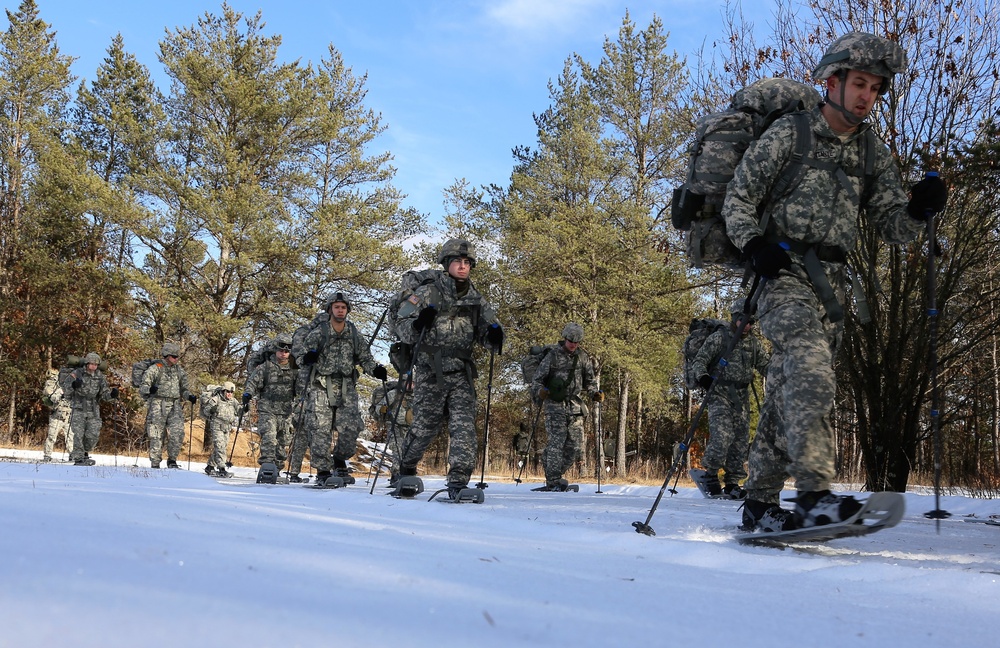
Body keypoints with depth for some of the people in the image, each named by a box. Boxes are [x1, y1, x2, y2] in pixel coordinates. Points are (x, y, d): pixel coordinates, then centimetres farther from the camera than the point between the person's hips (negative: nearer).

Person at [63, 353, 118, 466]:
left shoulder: (100, 376, 7)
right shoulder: (77, 374, -4)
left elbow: (104, 393, 8)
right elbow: (65, 389, -8)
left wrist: (112, 394, -14)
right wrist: (73, 385, -30)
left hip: (93, 410, 3)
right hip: (78, 408, -3)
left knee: (93, 434, -1)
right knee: (78, 434, -8)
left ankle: (84, 452, 24)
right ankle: (78, 458, -2)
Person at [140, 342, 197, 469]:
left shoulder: (180, 371, 16)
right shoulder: (155, 369, 1)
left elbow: (184, 389, 23)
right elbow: (142, 388, -3)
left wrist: (189, 397, 2)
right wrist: (149, 389, -25)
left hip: (175, 406, 3)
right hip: (158, 405, -3)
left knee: (177, 433, -13)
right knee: (156, 435, -4)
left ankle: (172, 460, 2)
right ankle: (155, 464, 6)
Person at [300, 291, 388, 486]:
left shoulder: (355, 335, 8)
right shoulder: (318, 333, 0)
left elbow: (365, 358, 12)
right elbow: (302, 354, 0)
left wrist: (376, 369, -8)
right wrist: (308, 357, -25)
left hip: (346, 388, 2)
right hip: (321, 386, -2)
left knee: (350, 429, -7)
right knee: (321, 430, -10)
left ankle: (340, 465, 16)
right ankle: (322, 471, -2)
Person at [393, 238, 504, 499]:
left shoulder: (477, 300, 12)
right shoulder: (427, 293, 0)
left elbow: (487, 332, 16)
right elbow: (403, 330, 1)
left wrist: (494, 334, -9)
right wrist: (418, 323, -22)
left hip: (461, 373, 3)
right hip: (430, 372, -3)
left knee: (464, 425, -9)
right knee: (425, 425, 2)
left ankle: (459, 481, -10)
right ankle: (406, 470, 26)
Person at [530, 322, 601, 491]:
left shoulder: (583, 357, 11)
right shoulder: (552, 356, -3)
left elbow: (589, 380, 22)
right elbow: (537, 380, -3)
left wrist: (595, 393, 3)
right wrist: (540, 391, -24)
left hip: (575, 406, 5)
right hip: (555, 405, -5)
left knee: (576, 446, 3)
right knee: (556, 442, -14)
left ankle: (554, 475, 19)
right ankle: (553, 481, -11)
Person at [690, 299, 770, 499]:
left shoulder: (754, 342, 13)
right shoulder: (718, 338, -2)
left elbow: (765, 365, 16)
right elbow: (699, 360, -3)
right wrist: (703, 376, -23)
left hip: (741, 396, 6)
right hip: (720, 393, -5)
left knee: (741, 440, 2)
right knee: (722, 435, -20)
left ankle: (732, 483, 11)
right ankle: (710, 476, -5)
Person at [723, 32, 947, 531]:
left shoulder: (874, 154, 14)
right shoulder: (787, 134, 1)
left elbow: (892, 228, 11)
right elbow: (738, 198, 3)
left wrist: (919, 208, -10)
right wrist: (754, 244, -15)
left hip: (831, 283, 5)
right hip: (784, 272, -5)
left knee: (787, 393, 6)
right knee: (811, 369, -27)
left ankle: (759, 504, 14)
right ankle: (813, 493, -35)